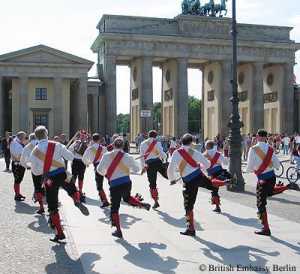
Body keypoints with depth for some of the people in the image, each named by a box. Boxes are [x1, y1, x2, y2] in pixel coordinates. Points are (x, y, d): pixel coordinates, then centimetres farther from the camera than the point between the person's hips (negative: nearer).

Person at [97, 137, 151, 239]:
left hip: (114, 185, -3)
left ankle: (118, 230, 11)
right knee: (127, 198, 31)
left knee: (114, 207, 9)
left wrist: (104, 173, 26)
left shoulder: (107, 156, -3)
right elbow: (136, 169, 11)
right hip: (126, 183, 3)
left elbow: (99, 169, 4)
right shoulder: (127, 156, 1)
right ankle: (141, 204, 8)